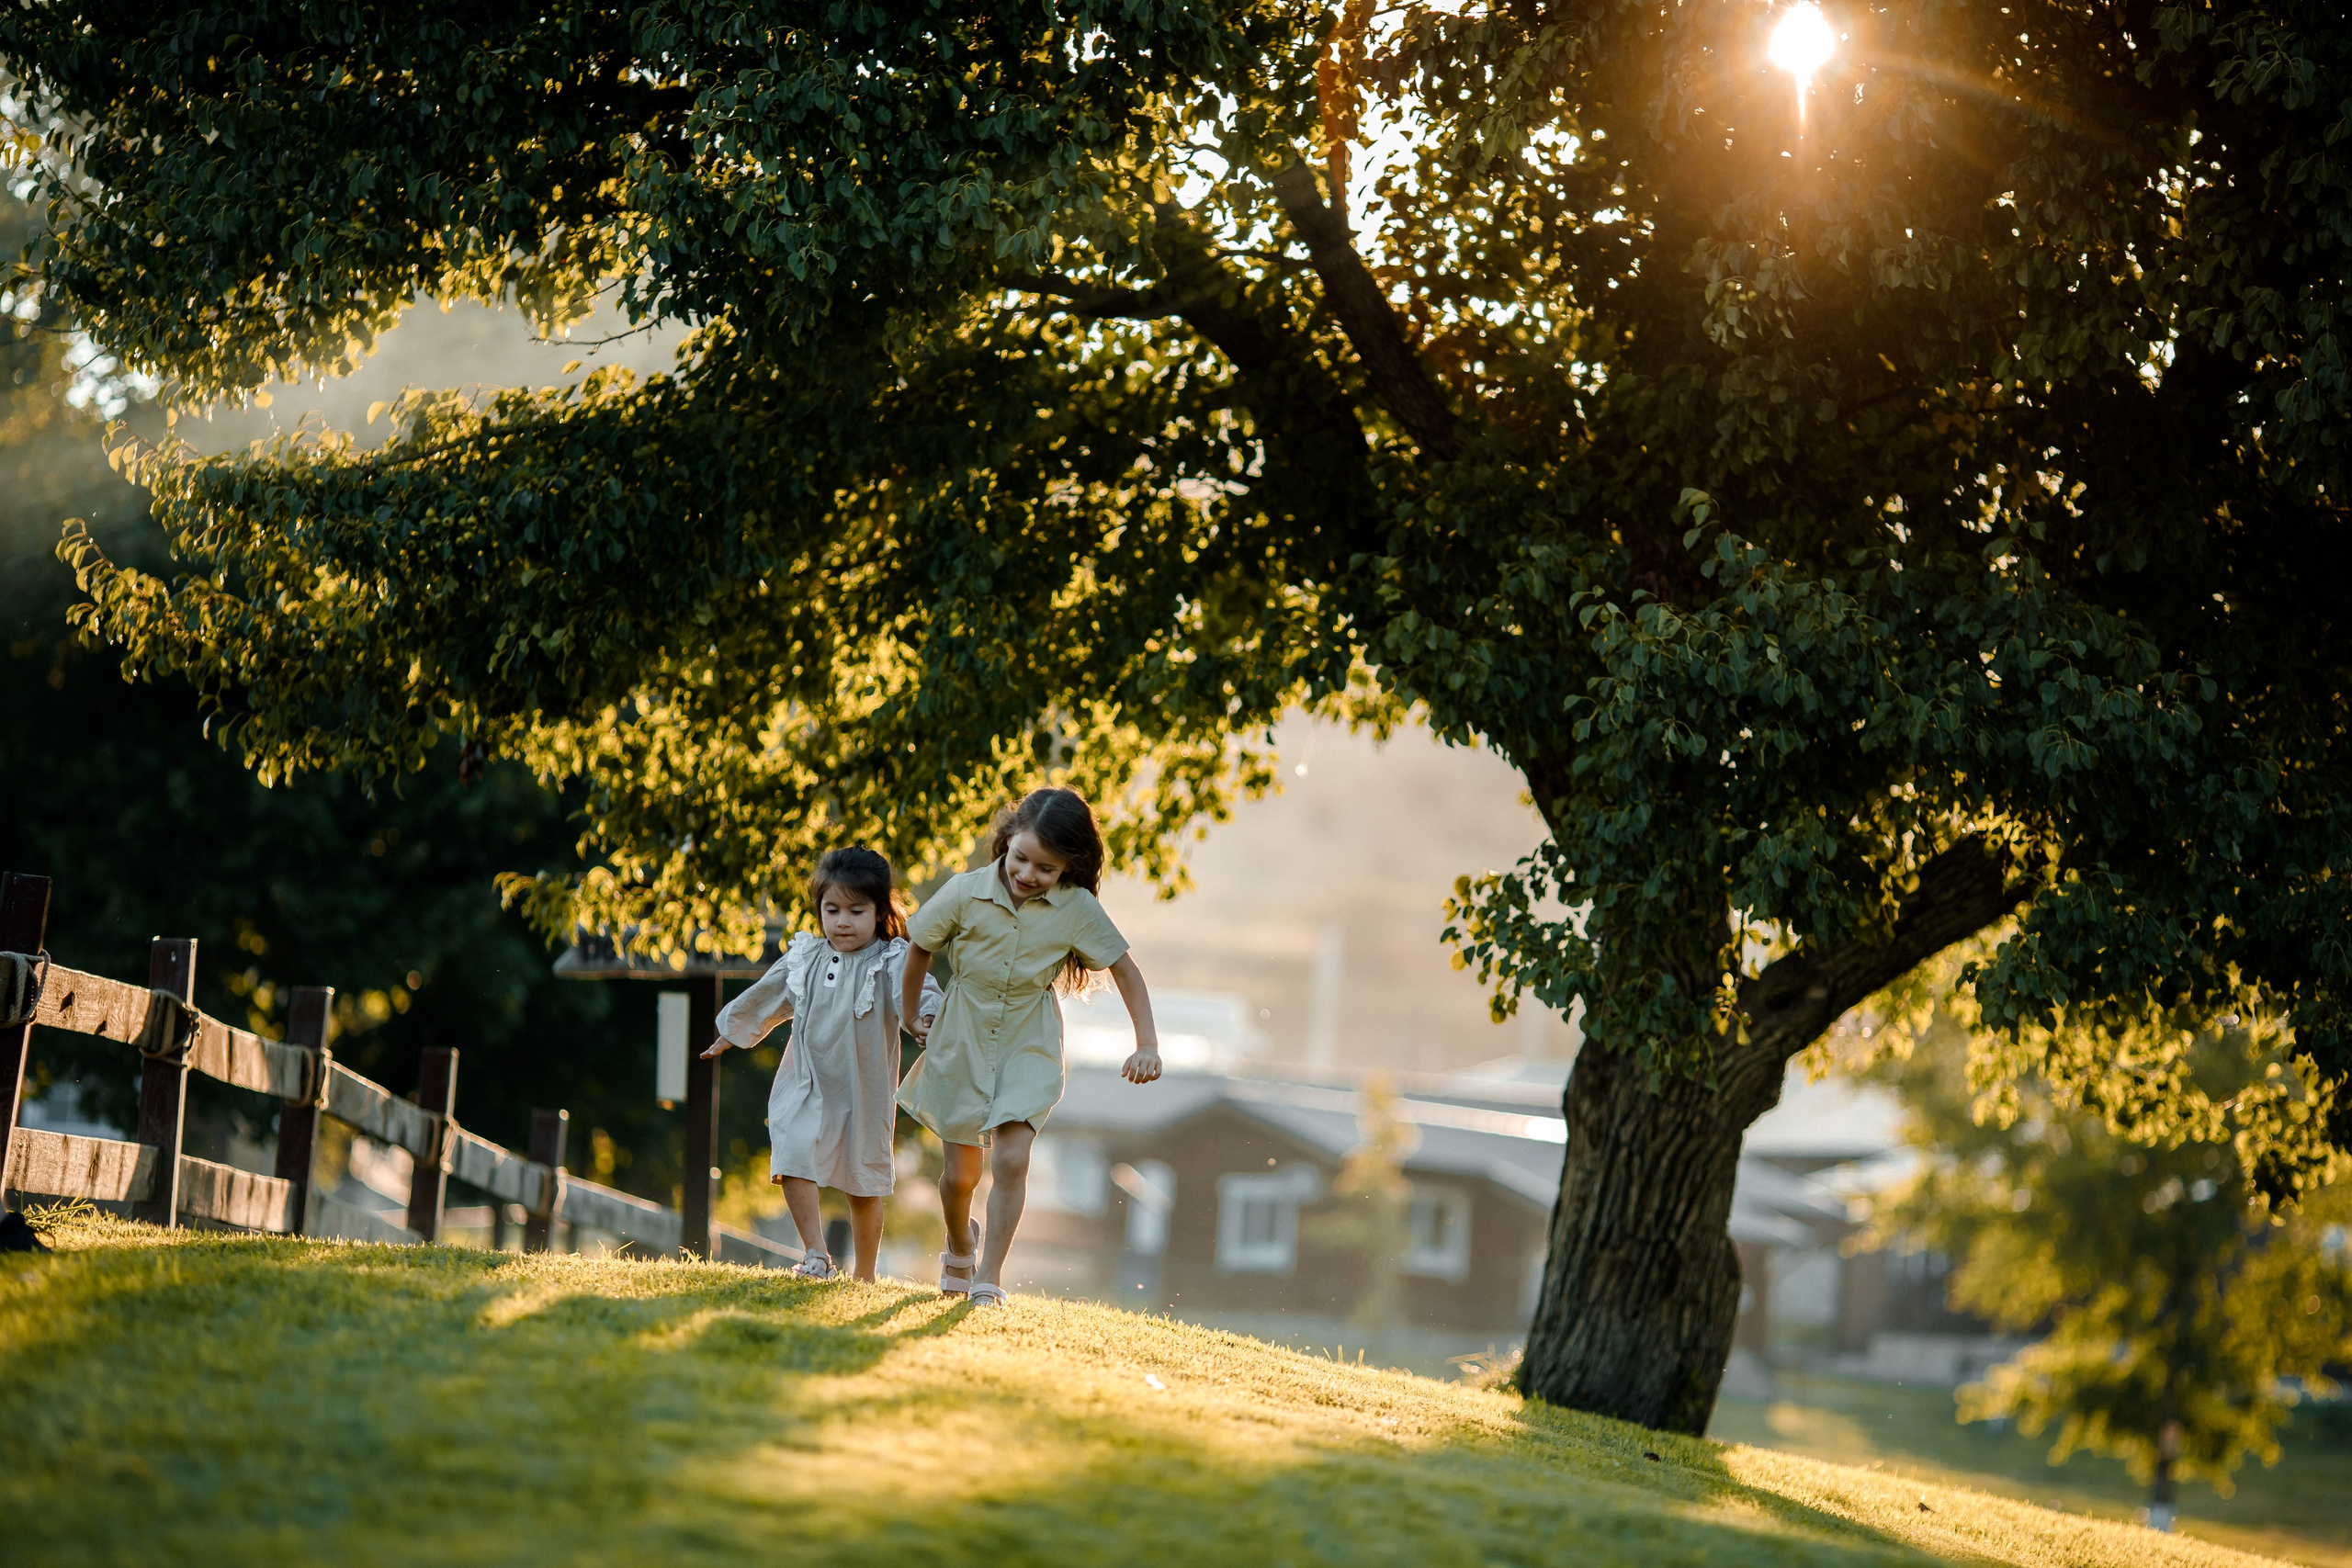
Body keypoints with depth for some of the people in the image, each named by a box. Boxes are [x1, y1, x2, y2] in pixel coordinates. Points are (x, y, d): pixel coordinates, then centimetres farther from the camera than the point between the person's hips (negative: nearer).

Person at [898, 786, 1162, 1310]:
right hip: (962, 1045, 1)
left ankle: (988, 1279, -8)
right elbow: (920, 948, 1)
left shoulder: (1076, 908, -14)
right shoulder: (964, 894, -16)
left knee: (1011, 1160, -18)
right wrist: (910, 1017, 11)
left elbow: (1125, 970, -4)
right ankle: (961, 1245, 41)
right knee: (961, 1174, 8)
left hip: (1028, 1049, -1)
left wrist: (1147, 1045, -8)